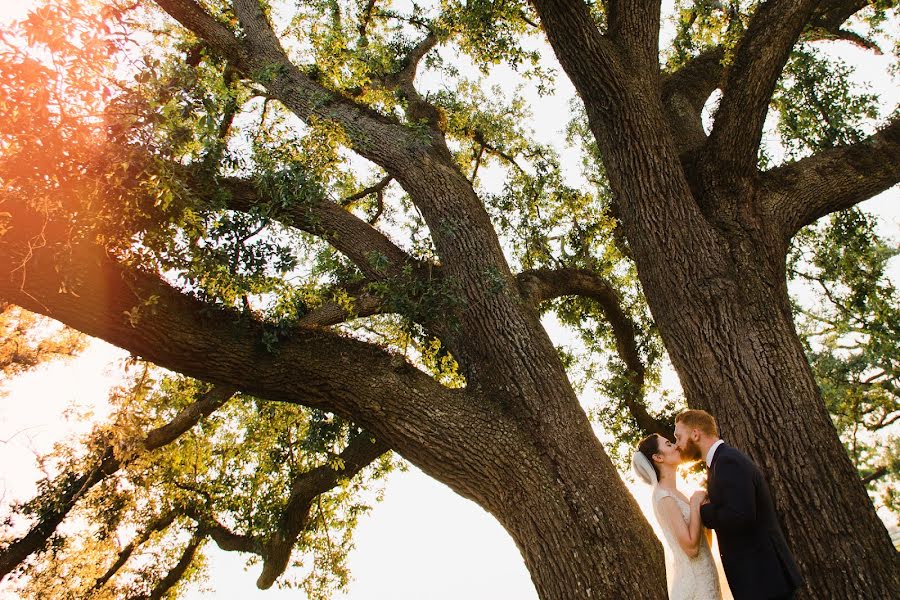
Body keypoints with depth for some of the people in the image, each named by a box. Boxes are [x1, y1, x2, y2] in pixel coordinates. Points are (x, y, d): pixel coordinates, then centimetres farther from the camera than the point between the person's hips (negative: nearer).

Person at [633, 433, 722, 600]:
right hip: (695, 582, -9)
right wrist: (695, 503, -17)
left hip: (700, 576, 9)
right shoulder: (664, 496, -18)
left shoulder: (671, 493, 10)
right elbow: (691, 547, -24)